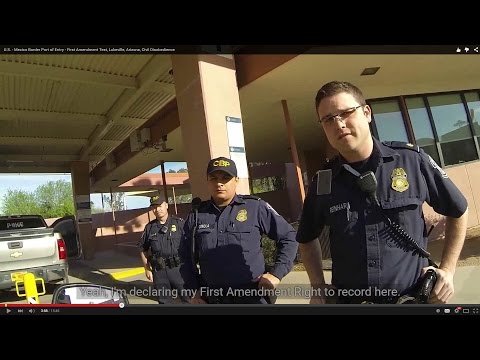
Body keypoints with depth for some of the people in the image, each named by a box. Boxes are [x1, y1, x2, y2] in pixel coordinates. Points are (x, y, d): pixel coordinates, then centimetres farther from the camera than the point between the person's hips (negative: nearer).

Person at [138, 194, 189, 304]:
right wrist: (147, 269, 10)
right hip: (159, 271, 3)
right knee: (165, 301, 15)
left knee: (188, 298, 3)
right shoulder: (149, 227, 6)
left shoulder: (179, 223, -4)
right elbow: (143, 250, 14)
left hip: (179, 268, -3)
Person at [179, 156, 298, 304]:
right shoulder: (196, 216, 2)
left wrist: (276, 273, -6)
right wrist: (194, 290, 6)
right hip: (211, 297, 3)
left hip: (252, 295, -2)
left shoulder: (255, 207, -6)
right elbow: (185, 257, 12)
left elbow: (288, 237, 0)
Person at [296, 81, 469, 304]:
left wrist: (447, 269, 0)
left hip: (413, 298, 0)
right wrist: (318, 288, -1)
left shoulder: (411, 159, -10)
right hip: (347, 300, 1)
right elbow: (307, 239, 9)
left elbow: (458, 210, 6)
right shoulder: (322, 182, -6)